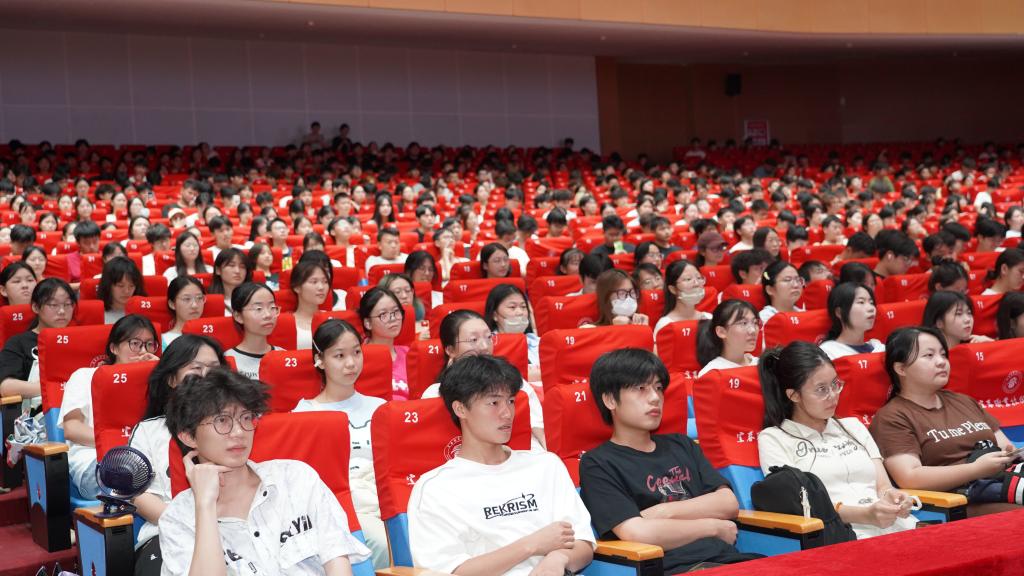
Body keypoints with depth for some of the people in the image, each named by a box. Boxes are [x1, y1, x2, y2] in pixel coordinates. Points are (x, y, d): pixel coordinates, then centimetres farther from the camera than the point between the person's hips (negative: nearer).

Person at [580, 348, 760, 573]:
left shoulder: (681, 445, 22)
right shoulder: (597, 464, 2)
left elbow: (729, 503, 12)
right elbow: (636, 533, -11)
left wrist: (666, 512, -3)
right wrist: (714, 526, 0)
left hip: (727, 558, 7)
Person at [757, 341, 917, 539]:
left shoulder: (853, 426, 26)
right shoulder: (773, 439, 8)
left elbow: (882, 485, 18)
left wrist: (890, 495, -8)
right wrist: (866, 515, -18)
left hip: (896, 527, 6)